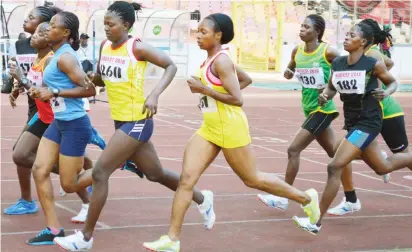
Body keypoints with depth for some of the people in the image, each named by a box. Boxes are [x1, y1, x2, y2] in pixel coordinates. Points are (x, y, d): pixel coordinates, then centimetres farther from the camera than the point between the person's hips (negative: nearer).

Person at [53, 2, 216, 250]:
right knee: (156, 174, 20)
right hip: (122, 121, 8)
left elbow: (171, 66, -10)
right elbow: (100, 79, 19)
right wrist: (88, 78, -3)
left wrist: (155, 95, -22)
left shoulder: (137, 47, -14)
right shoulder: (104, 46, 6)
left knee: (100, 172, -11)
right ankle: (202, 199, 41)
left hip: (137, 122, -8)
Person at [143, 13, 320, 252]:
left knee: (252, 179, 7)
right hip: (210, 129, 9)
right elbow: (246, 79, 21)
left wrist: (204, 89, -22)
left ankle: (306, 198, 27)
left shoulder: (221, 61, -19)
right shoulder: (212, 59, 8)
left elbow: (237, 99, -25)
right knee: (186, 178, -2)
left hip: (230, 129, -9)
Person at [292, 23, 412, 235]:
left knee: (335, 167, -17)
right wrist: (325, 96, -7)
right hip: (352, 122, 7)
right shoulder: (337, 63, 0)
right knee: (382, 167, 22)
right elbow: (331, 87, 15)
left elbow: (393, 81, 3)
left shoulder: (373, 65, -14)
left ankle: (316, 222, -12)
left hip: (368, 122, -7)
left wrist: (386, 93, -18)